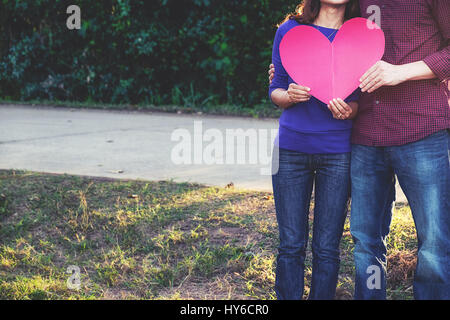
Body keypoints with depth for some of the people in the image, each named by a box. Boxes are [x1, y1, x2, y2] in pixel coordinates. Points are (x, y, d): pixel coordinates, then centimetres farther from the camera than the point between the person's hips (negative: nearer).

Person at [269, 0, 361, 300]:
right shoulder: (290, 30, 3)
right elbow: (275, 90, 10)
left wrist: (350, 109, -16)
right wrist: (290, 96, -13)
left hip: (337, 153, -1)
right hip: (291, 148, 1)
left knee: (327, 249, 3)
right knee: (291, 245, 6)